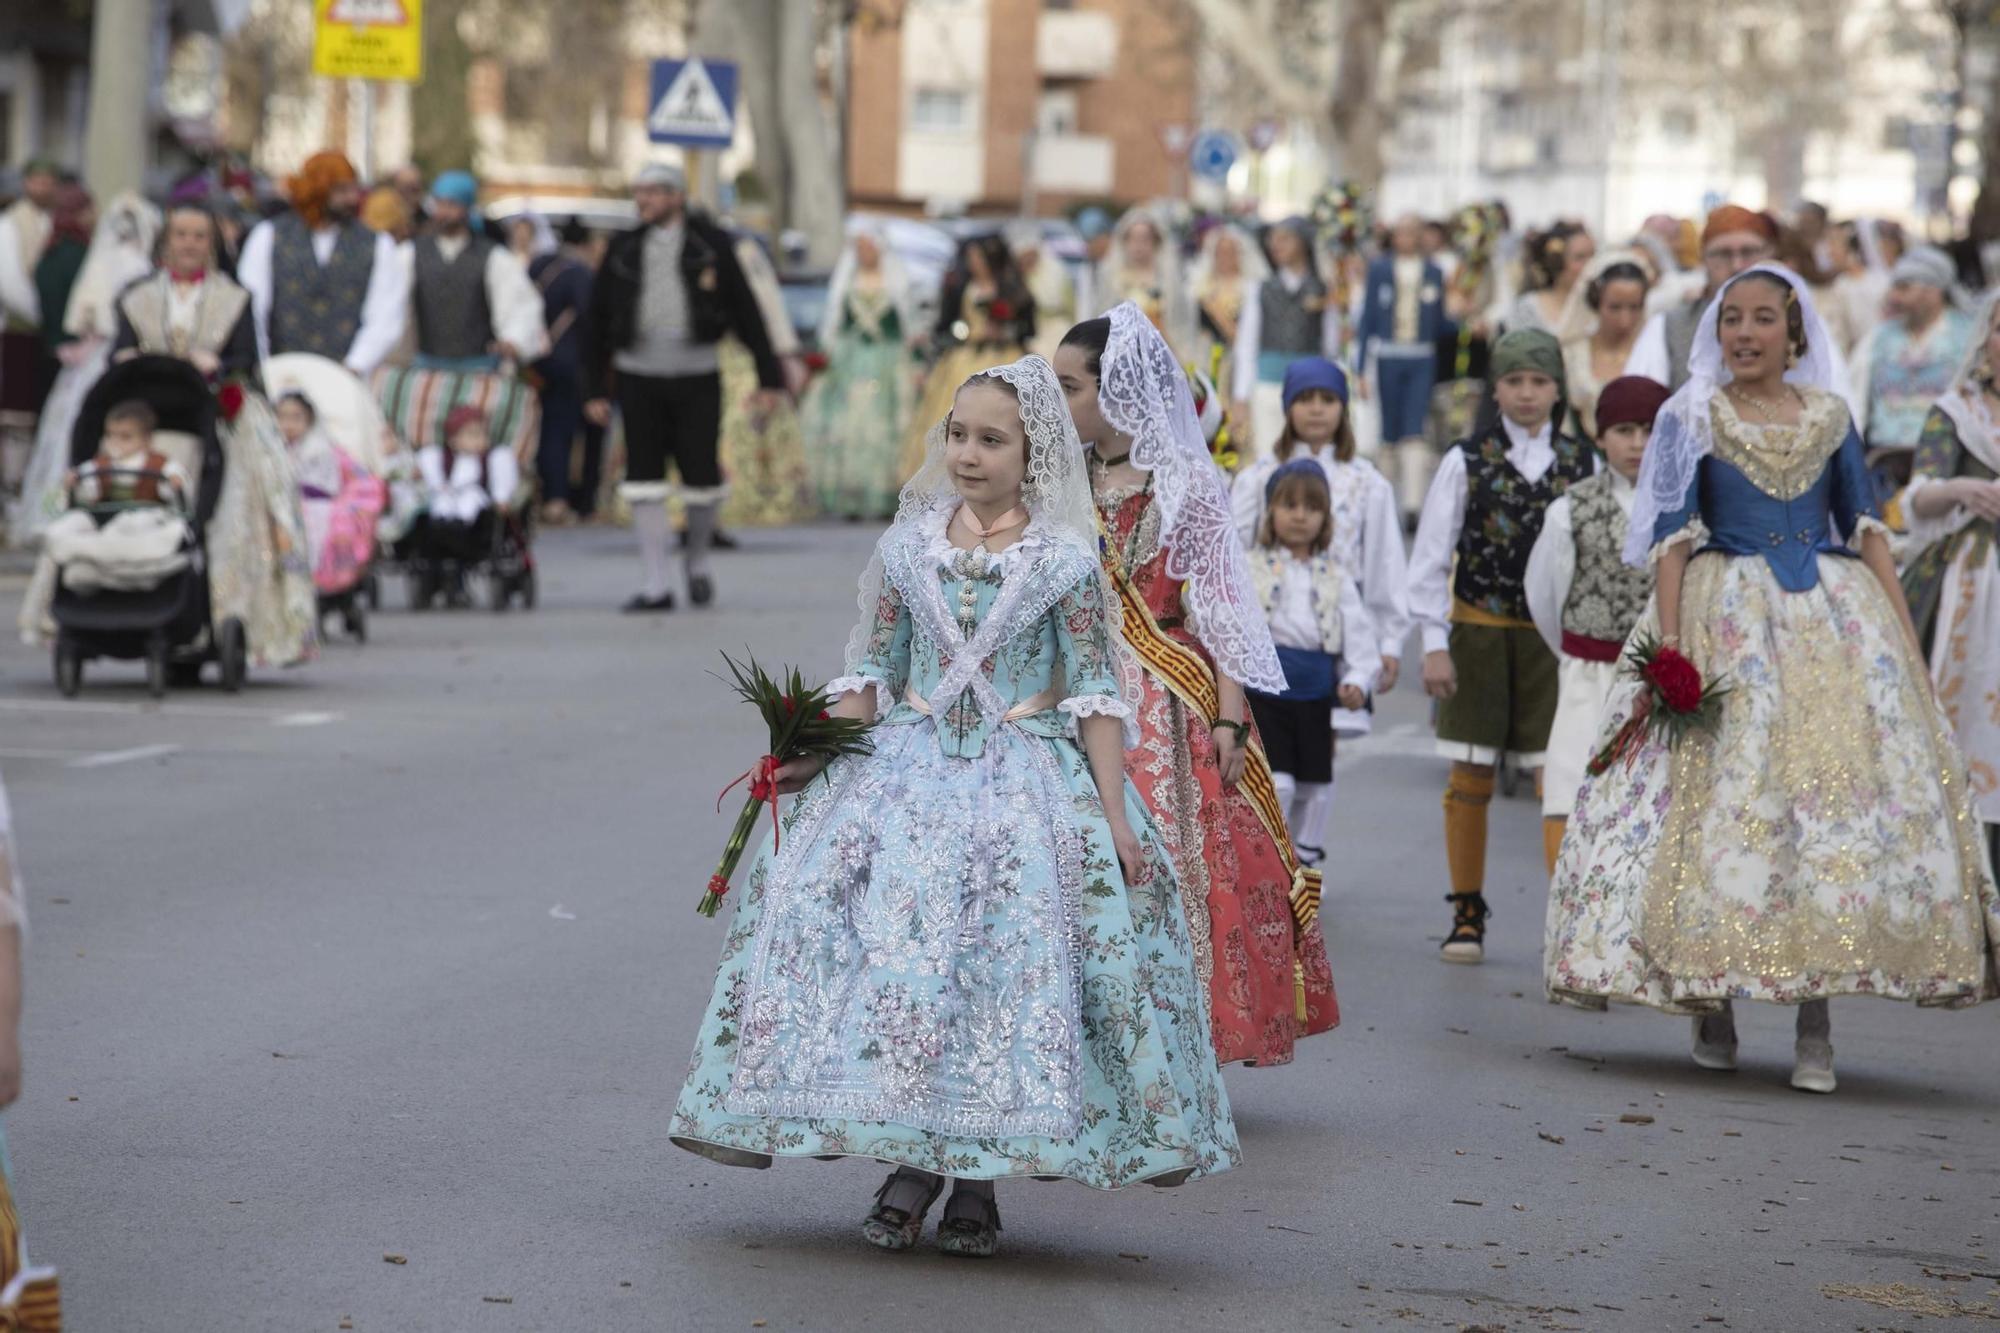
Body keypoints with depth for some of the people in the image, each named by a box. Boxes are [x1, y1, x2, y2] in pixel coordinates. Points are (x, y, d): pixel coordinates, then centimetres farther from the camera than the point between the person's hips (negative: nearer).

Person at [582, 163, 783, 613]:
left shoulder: (711, 245, 1)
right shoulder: (624, 251, 6)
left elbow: (746, 312, 2)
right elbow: (597, 323, 10)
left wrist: (769, 377, -1)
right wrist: (594, 390, 5)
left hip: (697, 377, -2)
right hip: (638, 376, 2)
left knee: (701, 476, -1)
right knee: (644, 480, -3)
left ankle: (698, 560, 26)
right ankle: (657, 584, 1)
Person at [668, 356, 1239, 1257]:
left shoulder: (1063, 558, -2)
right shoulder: (908, 544, 6)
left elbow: (1095, 693, -2)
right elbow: (873, 671, 13)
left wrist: (1118, 819, -8)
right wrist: (817, 757, 1)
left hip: (1026, 782, -2)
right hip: (909, 771, 2)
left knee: (1007, 962, -7)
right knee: (894, 950, -9)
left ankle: (978, 1177, 4)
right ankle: (912, 1160, 1)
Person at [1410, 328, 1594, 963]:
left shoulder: (1580, 463, 4)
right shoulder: (1466, 462, 0)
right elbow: (1431, 558, 0)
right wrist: (1434, 643, -5)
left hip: (1552, 636, 1)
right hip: (1479, 631, -1)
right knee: (1470, 778, 3)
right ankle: (1467, 916, 13)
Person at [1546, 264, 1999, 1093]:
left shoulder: (1830, 417, 10)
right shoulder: (1692, 417, 2)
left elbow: (1867, 530, 12)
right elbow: (1672, 535, -3)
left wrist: (1906, 635, 4)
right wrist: (1670, 641, -14)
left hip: (1832, 621, 2)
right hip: (1726, 618, -2)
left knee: (1840, 788, -5)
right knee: (1723, 797, -6)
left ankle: (1815, 1026, -4)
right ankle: (1712, 1005, 6)